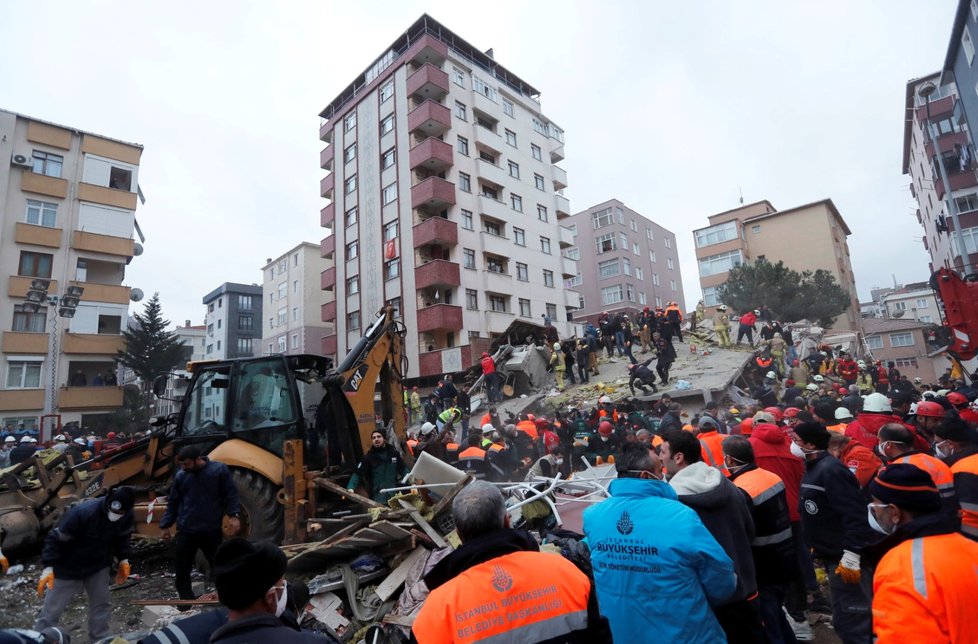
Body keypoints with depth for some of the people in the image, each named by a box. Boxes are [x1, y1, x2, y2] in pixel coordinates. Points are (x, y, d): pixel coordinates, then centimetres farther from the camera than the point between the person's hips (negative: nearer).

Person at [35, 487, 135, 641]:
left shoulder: (126, 515, -19)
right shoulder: (82, 513, -37)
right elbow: (55, 539, -26)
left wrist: (123, 559, -3)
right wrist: (48, 568, -31)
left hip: (98, 566, 5)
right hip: (67, 568, -4)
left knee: (101, 604, 13)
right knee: (51, 611, 4)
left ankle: (100, 639, 30)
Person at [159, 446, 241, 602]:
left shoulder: (219, 469, -9)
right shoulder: (180, 476, 0)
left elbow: (230, 494, -6)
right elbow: (173, 503, 12)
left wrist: (233, 515, -16)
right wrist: (166, 525, 11)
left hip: (212, 530, -2)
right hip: (186, 532, 2)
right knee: (182, 570, 10)